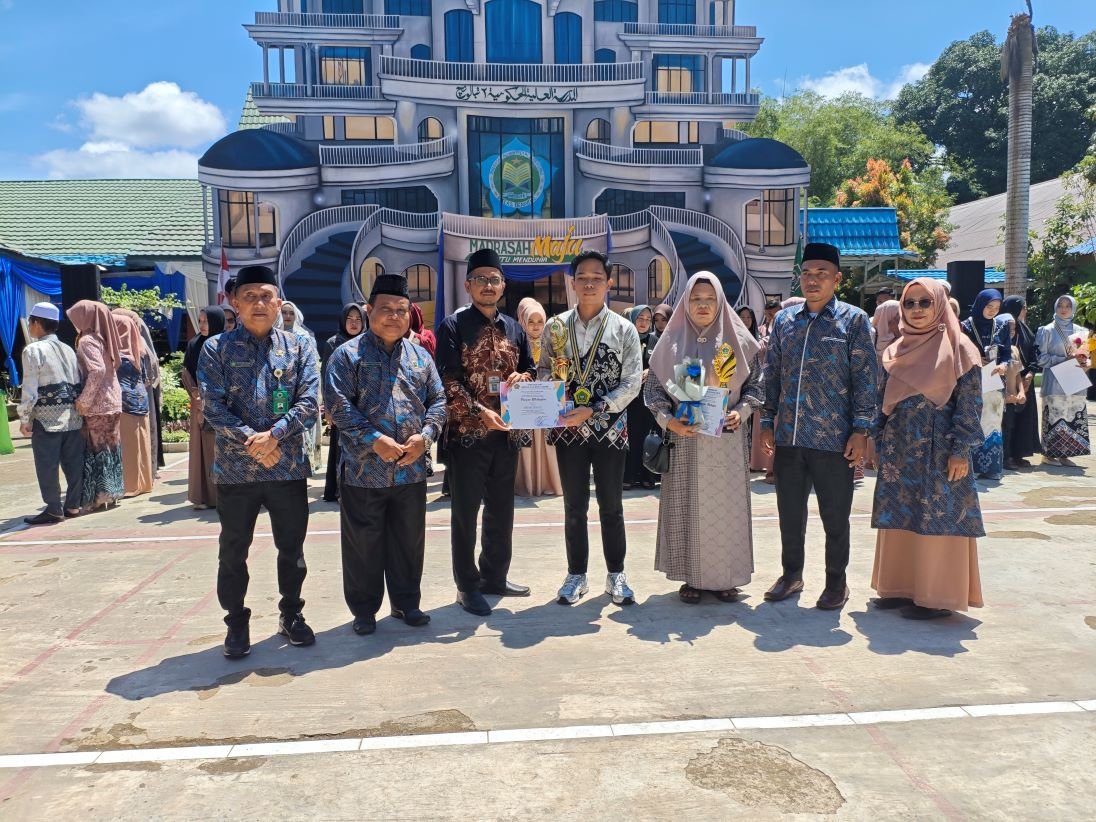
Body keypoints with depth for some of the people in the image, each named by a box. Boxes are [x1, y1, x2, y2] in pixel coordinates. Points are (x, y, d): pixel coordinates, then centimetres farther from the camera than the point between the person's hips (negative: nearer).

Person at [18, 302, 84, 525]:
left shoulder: (34, 349, -7)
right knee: (73, 463, 10)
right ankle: (73, 505, 15)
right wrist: (78, 407, 16)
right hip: (73, 415, 7)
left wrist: (24, 418, -5)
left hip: (47, 417, -6)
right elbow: (79, 383, 11)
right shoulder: (68, 349, 13)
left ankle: (54, 510, 2)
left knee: (47, 466, 0)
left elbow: (30, 388, -11)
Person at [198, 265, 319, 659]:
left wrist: (274, 435, -18)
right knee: (233, 552, 9)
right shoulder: (216, 348, 1)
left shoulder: (298, 347, 4)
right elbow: (212, 405, -7)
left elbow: (308, 401, -5)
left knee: (291, 548, 12)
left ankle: (291, 614, 30)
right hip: (235, 468, -1)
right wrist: (251, 442, -17)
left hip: (289, 466, 1)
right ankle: (237, 623, 25)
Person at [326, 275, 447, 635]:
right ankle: (364, 610, 23)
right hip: (363, 469, -4)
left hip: (411, 469, 4)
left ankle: (406, 602, 30)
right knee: (363, 544, 7)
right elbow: (338, 405, -12)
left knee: (409, 541, 14)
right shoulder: (348, 355, -4)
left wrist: (425, 435, -7)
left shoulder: (420, 356, 10)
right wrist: (375, 441, -19)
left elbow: (437, 400, 11)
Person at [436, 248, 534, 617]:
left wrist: (522, 377, -5)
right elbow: (448, 381, -13)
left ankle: (495, 576, 29)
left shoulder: (513, 328, 11)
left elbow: (530, 369, 19)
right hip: (467, 433, -5)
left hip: (506, 433, 6)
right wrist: (480, 411, -23)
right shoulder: (453, 325, -6)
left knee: (502, 510, 14)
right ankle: (468, 586, 16)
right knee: (466, 512, 3)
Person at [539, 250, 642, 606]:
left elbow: (632, 383, -8)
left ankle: (616, 576, 24)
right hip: (569, 429, 1)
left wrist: (593, 409, -17)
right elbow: (544, 371, 8)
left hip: (610, 429, -1)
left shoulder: (624, 329, -3)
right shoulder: (556, 326, 3)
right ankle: (576, 575, 24)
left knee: (611, 507, 9)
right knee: (574, 507, 11)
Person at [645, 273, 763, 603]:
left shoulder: (737, 339, 4)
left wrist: (741, 411, -9)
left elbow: (756, 383, 8)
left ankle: (725, 576, 17)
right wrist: (668, 420, -11)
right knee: (686, 507, 2)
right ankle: (692, 577, 14)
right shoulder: (672, 341, 3)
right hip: (685, 439, 0)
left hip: (727, 440, 0)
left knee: (726, 505, 4)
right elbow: (653, 388, 4)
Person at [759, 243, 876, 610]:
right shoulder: (784, 319, 9)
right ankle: (791, 574, 31)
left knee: (835, 516, 7)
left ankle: (836, 582, 24)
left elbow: (864, 379, -4)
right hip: (788, 437, 4)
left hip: (834, 438, -4)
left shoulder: (854, 320, -2)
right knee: (789, 512, 14)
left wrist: (861, 430, -9)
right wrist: (767, 422, 7)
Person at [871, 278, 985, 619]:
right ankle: (900, 586, 19)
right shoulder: (895, 351, 11)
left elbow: (970, 403, -8)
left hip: (938, 451, -5)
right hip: (899, 450, 5)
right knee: (899, 518, 8)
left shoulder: (958, 348, -3)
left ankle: (937, 596, 8)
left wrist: (961, 451, -14)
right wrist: (881, 443, 9)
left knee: (938, 519, -2)